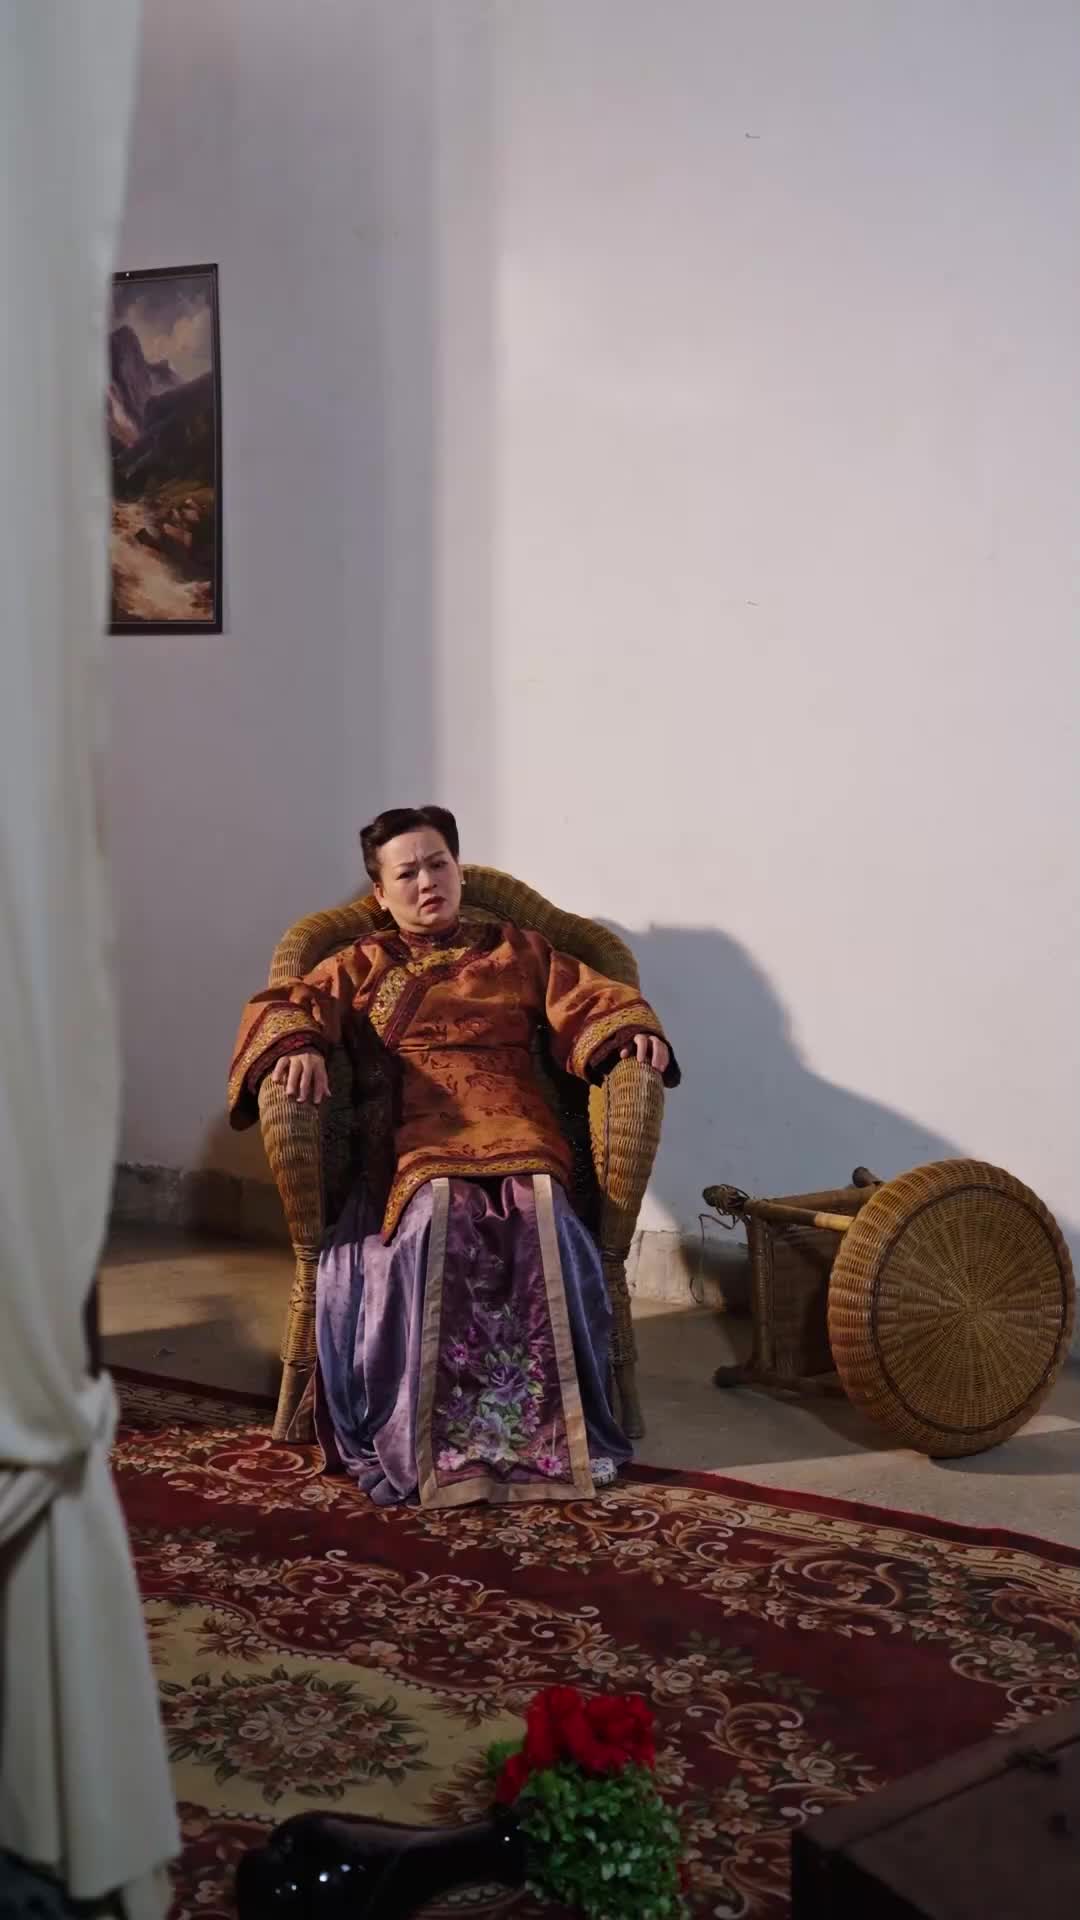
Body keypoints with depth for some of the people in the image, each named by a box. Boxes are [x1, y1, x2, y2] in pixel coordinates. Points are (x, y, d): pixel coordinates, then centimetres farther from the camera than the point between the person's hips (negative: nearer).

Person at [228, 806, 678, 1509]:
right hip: (415, 1150, 0)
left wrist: (631, 1031, -7)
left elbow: (591, 1000, 16)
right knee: (436, 1228, -35)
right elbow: (284, 1006, 10)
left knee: (541, 1235, -33)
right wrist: (294, 1047, -14)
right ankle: (431, 1446, -28)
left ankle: (557, 1436, -24)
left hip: (518, 1139, 1)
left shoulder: (518, 952, 26)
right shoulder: (361, 968, 24)